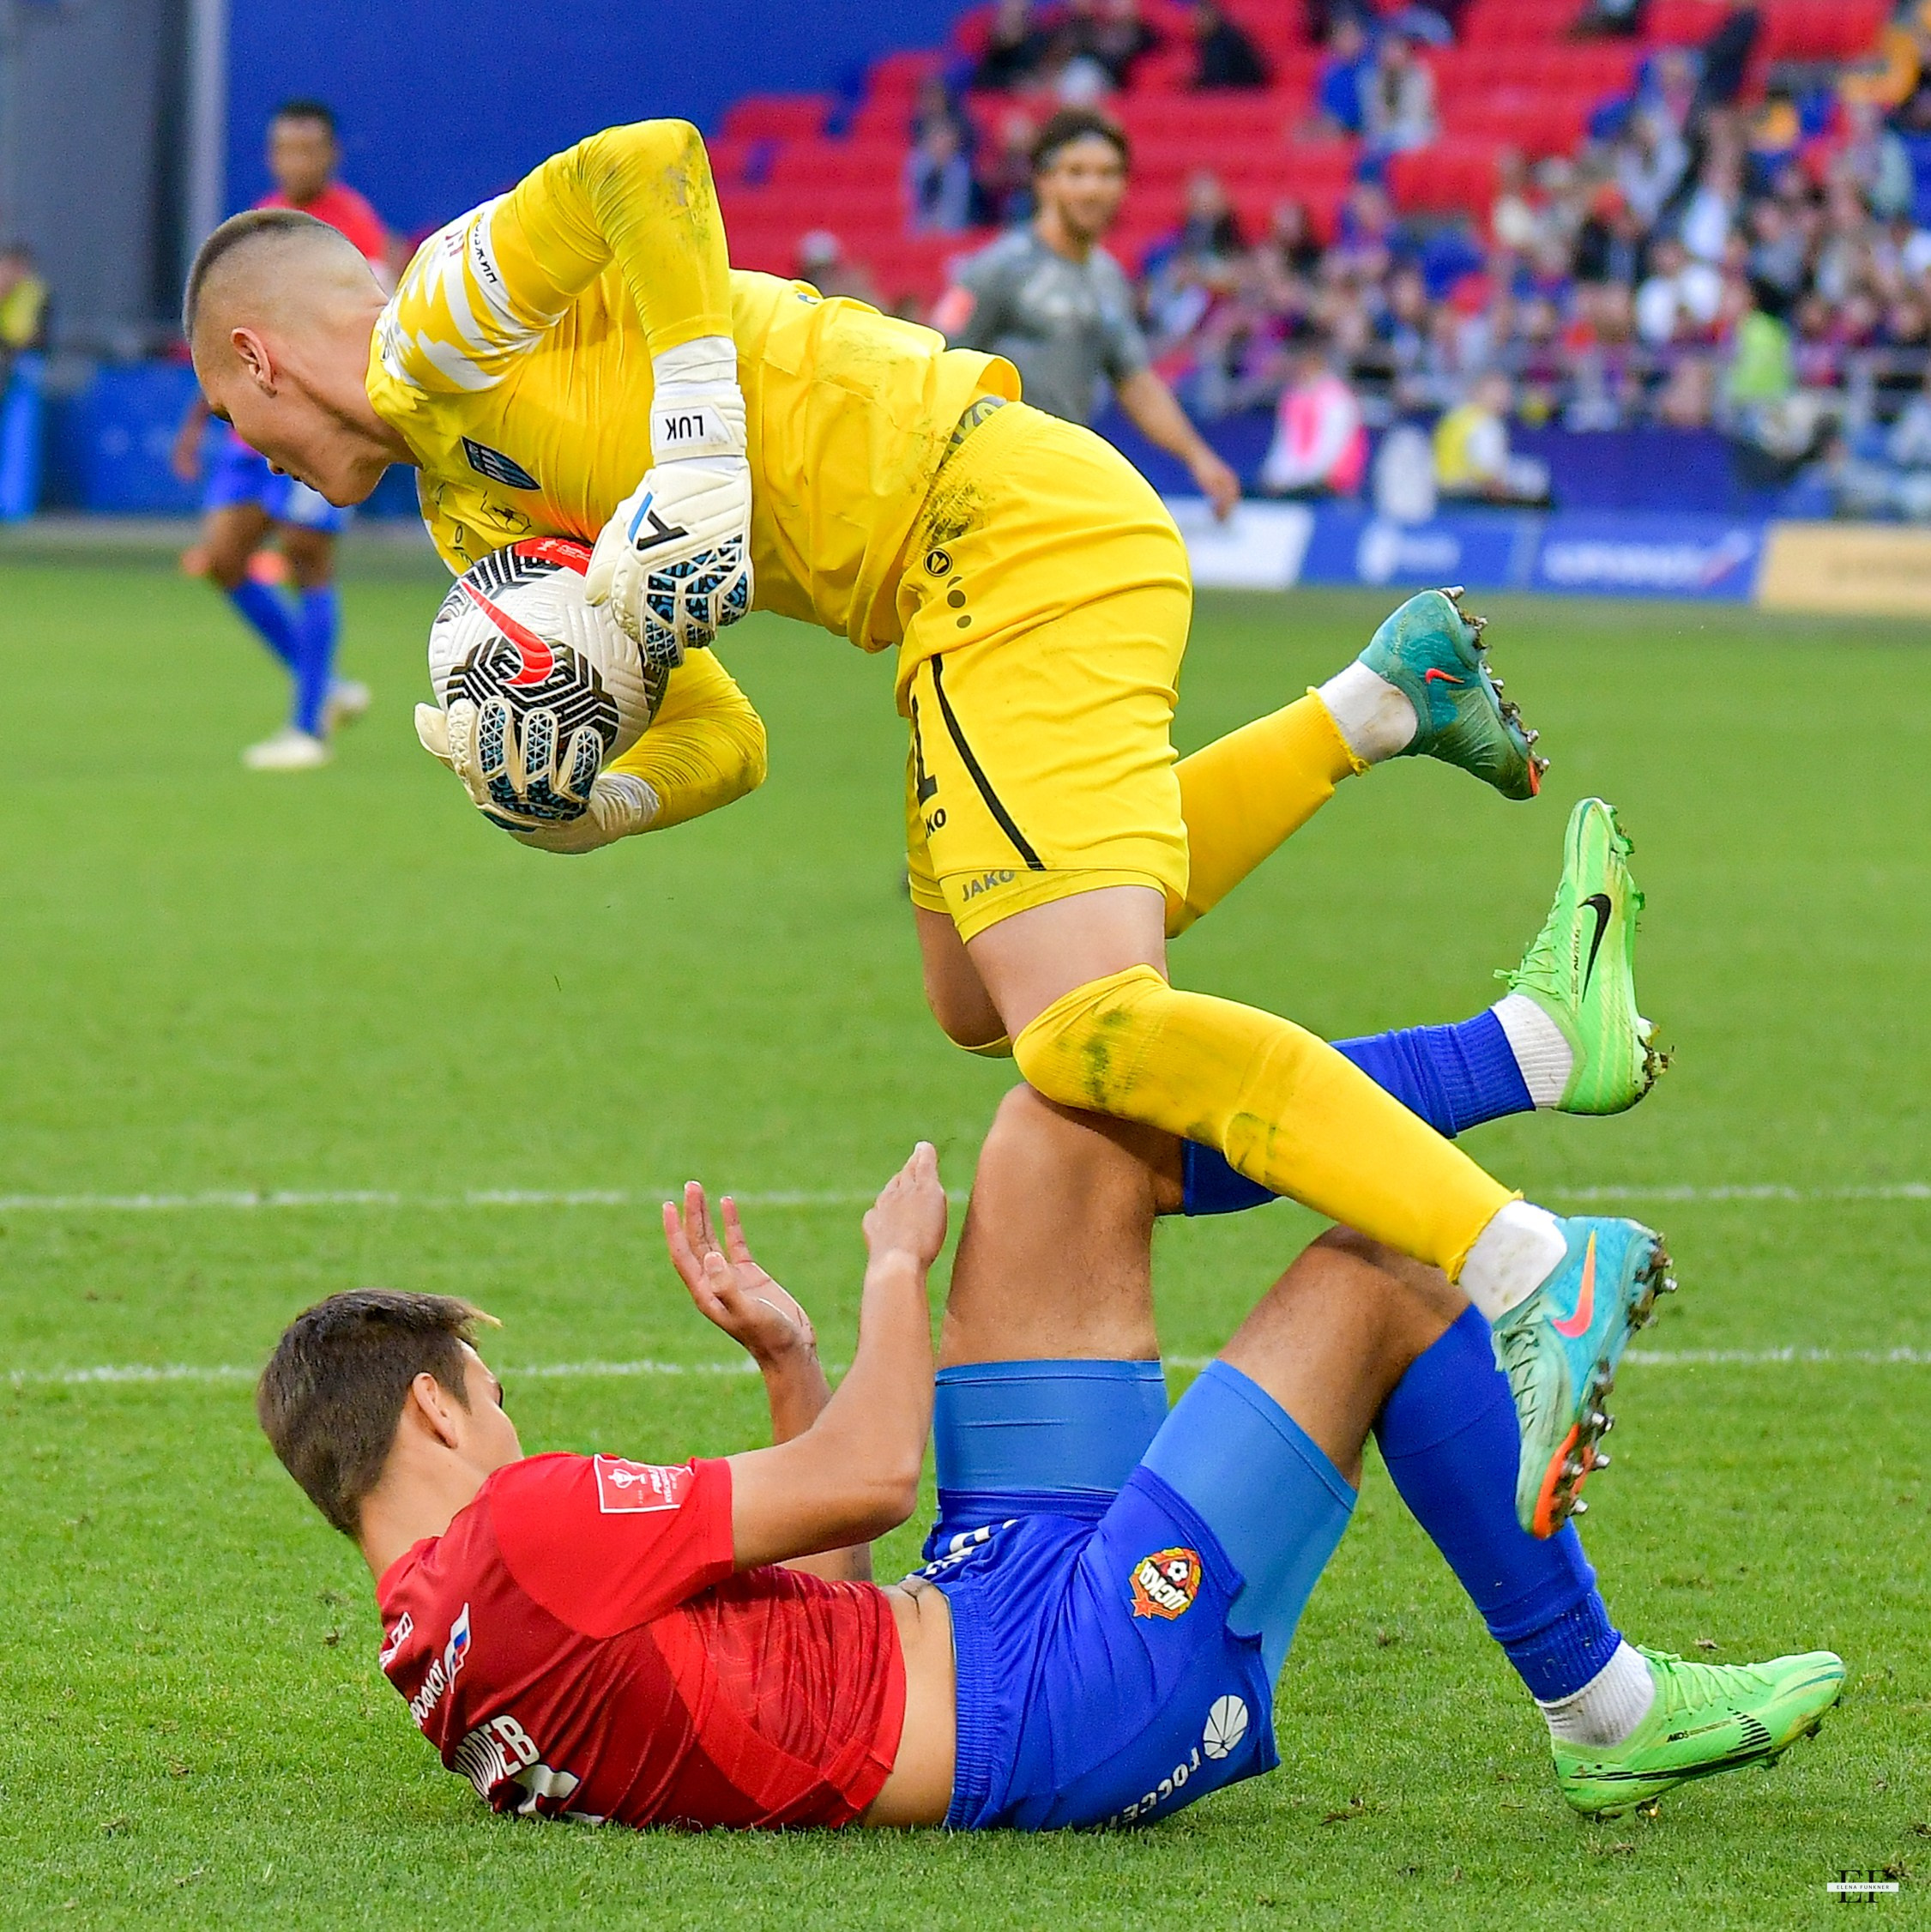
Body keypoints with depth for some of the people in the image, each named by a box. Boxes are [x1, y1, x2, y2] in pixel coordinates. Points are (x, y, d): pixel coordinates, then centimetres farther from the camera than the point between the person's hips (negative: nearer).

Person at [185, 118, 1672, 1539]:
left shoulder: (438, 327, -1)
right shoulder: (474, 507, 25)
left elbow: (652, 165, -19)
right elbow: (721, 743, 19)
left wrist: (700, 463, -18)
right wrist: (573, 807, -2)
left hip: (1012, 538, -10)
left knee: (1087, 1035, -23)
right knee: (986, 1001, 26)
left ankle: (1537, 1276, -32)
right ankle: (1377, 700, 25)